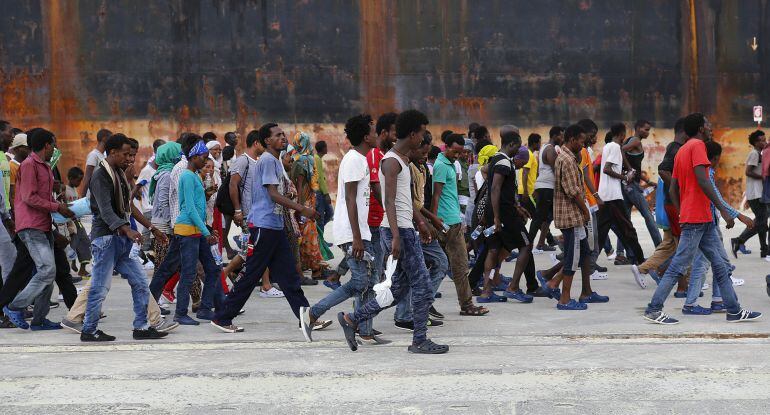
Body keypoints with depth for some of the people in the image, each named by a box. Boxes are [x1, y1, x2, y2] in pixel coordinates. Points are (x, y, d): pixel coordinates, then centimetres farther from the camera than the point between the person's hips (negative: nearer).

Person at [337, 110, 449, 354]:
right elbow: (389, 201, -23)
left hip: (405, 230, 10)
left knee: (398, 289, 11)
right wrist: (396, 236, -29)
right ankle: (420, 341, 3)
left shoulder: (403, 160, 18)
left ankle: (352, 320, 15)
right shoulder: (392, 162, -14)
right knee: (422, 286, -4)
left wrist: (420, 221, 34)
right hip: (400, 231, -10)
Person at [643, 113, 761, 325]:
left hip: (704, 221, 10)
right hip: (697, 219, -10)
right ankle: (653, 310, -4)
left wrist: (683, 213, 20)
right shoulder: (697, 145, -9)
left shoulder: (681, 151, 18)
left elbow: (673, 189, 18)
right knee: (678, 266, -7)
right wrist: (723, 209, -20)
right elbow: (702, 180, -21)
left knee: (720, 265, 10)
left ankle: (734, 311, 12)